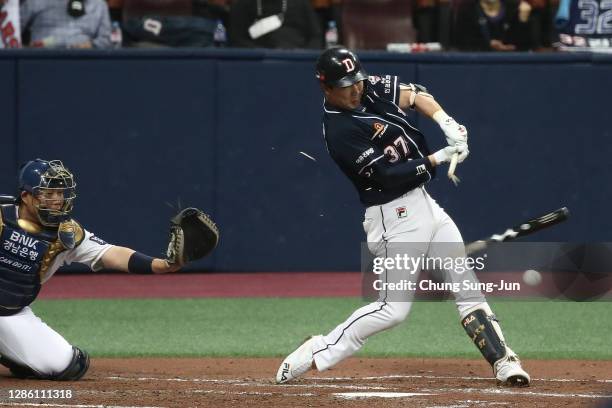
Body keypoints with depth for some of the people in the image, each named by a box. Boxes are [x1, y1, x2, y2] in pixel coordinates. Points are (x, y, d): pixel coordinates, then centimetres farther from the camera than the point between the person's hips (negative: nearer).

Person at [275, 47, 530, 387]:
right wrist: (439, 158, -17)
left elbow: (415, 95, 9)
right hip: (395, 216, -9)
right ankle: (314, 355, -1)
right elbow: (388, 175, -22)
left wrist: (446, 122, -10)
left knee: (468, 287, 5)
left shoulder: (370, 89, 4)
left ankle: (504, 362, 5)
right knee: (393, 309, -10)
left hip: (422, 204, 9)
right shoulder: (340, 131, -20)